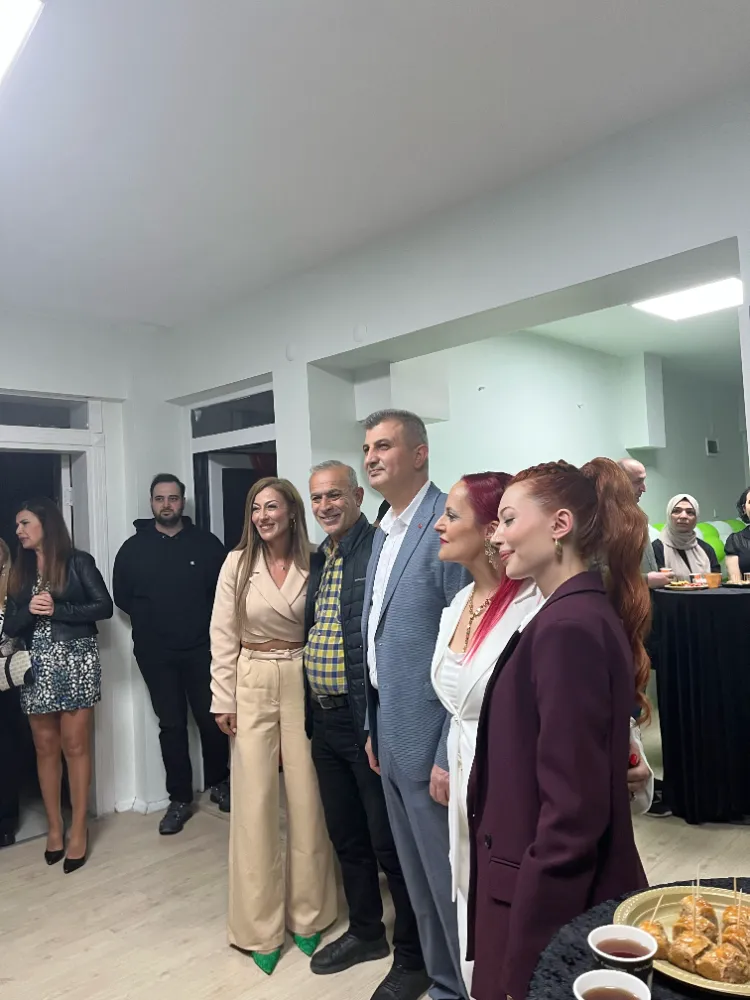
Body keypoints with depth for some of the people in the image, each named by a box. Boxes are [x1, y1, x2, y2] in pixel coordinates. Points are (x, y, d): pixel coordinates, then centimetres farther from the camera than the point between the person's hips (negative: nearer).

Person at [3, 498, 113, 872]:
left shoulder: (78, 562, -2)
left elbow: (104, 607, -8)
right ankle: (54, 827, 23)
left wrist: (57, 610, -15)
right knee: (45, 747, 9)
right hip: (36, 665, 4)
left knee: (75, 745, 1)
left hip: (75, 660, -4)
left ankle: (78, 829, 13)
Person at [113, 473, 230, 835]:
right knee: (171, 725, 9)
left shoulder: (206, 543, -2)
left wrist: (205, 621, -4)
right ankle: (180, 799, 21)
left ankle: (218, 783, 30)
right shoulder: (133, 548, 2)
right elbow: (122, 596, 7)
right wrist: (150, 621, 2)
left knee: (211, 718, 7)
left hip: (201, 648, -1)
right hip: (155, 653, 1)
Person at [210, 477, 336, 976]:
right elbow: (224, 636, -1)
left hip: (303, 683, 0)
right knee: (255, 802, 5)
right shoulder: (237, 564, -3)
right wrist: (223, 700, -3)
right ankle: (261, 926, 22)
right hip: (253, 686, 0)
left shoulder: (312, 564, -2)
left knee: (306, 798, 9)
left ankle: (307, 914, 28)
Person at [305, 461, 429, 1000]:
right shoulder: (319, 558, 11)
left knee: (390, 842, 6)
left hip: (371, 722, -8)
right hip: (325, 720, 8)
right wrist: (309, 712, 14)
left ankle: (413, 956, 27)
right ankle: (365, 931, 42)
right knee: (345, 835, 21)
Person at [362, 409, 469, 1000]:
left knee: (452, 886, 8)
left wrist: (451, 756, -19)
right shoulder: (383, 533, 10)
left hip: (432, 744, -8)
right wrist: (374, 728, 16)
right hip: (393, 740, 8)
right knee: (420, 884, 22)